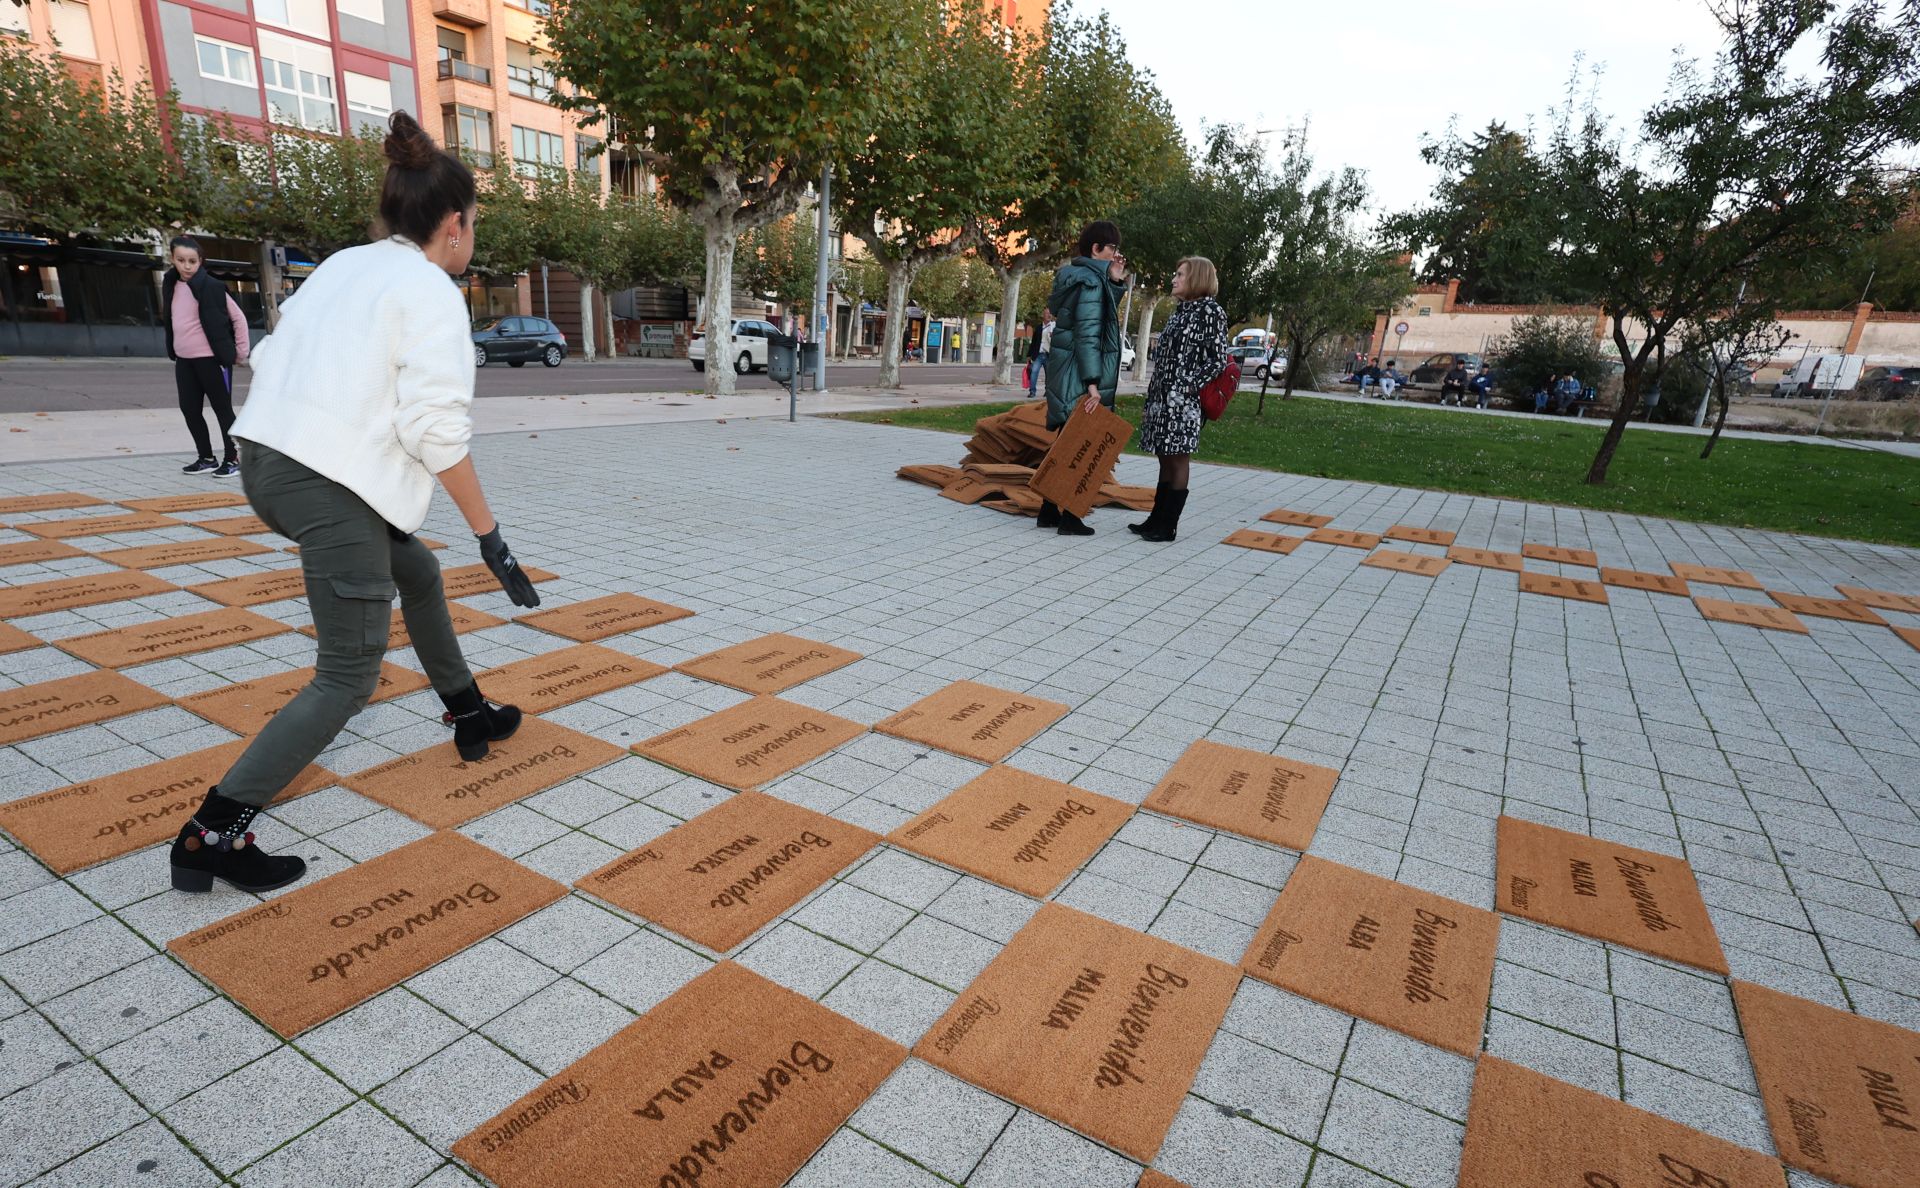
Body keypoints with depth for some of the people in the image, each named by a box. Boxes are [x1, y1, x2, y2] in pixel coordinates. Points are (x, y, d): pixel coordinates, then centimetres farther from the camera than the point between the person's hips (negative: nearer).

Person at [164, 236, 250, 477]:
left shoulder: (210, 286, -11)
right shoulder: (171, 285, 8)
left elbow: (238, 318, -7)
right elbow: (171, 320, 19)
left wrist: (240, 352, -5)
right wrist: (173, 351, 16)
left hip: (211, 359, -7)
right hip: (183, 360, 7)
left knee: (222, 409, 2)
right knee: (190, 410, 9)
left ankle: (232, 460, 10)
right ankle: (206, 458, 21)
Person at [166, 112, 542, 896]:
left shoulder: (342, 265, 14)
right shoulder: (431, 293, -9)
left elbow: (270, 361, 15)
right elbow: (437, 432, -17)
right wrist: (490, 536, -12)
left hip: (266, 458, 9)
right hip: (331, 485, -9)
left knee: (418, 574, 27)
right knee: (349, 677, -1)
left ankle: (470, 717, 39)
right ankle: (212, 833, -3)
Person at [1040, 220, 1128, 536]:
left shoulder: (1076, 275, 16)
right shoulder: (1090, 280, -12)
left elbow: (1103, 315, 22)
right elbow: (1087, 333, -19)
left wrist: (1115, 282, 9)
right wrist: (1092, 382, -22)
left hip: (1064, 370, 9)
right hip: (1077, 375, -9)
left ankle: (1050, 510, 19)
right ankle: (1069, 518, 3)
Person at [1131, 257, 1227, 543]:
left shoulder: (1211, 312, -4)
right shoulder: (1180, 312, 18)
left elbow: (1218, 360, -9)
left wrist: (1185, 389, -17)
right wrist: (1150, 402, 15)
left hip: (1184, 402, -7)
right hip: (1162, 399, 7)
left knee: (1177, 462, -3)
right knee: (1165, 461, 11)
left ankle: (1168, 526, 2)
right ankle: (1156, 519, 17)